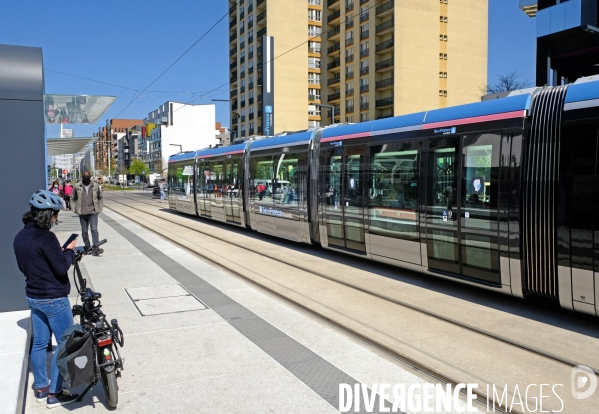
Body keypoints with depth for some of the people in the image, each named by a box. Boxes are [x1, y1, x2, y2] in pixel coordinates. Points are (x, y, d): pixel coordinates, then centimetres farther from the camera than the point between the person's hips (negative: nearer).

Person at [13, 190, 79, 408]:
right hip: (54, 300, -8)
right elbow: (62, 268, -23)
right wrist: (69, 251, -6)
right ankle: (55, 393, 11)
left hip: (33, 297, 9)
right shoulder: (46, 237, -24)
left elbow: (24, 267, 13)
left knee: (39, 343, 17)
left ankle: (40, 388, 29)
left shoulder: (20, 237, 3)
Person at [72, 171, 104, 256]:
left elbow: (100, 198, 12)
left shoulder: (95, 186, 2)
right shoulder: (77, 187, 1)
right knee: (84, 232, 8)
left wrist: (99, 208, 4)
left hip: (93, 212, -1)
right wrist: (76, 208, 3)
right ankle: (87, 247, 20)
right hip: (82, 213, 1)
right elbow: (74, 198, 11)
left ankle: (96, 248, -14)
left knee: (94, 229, -11)